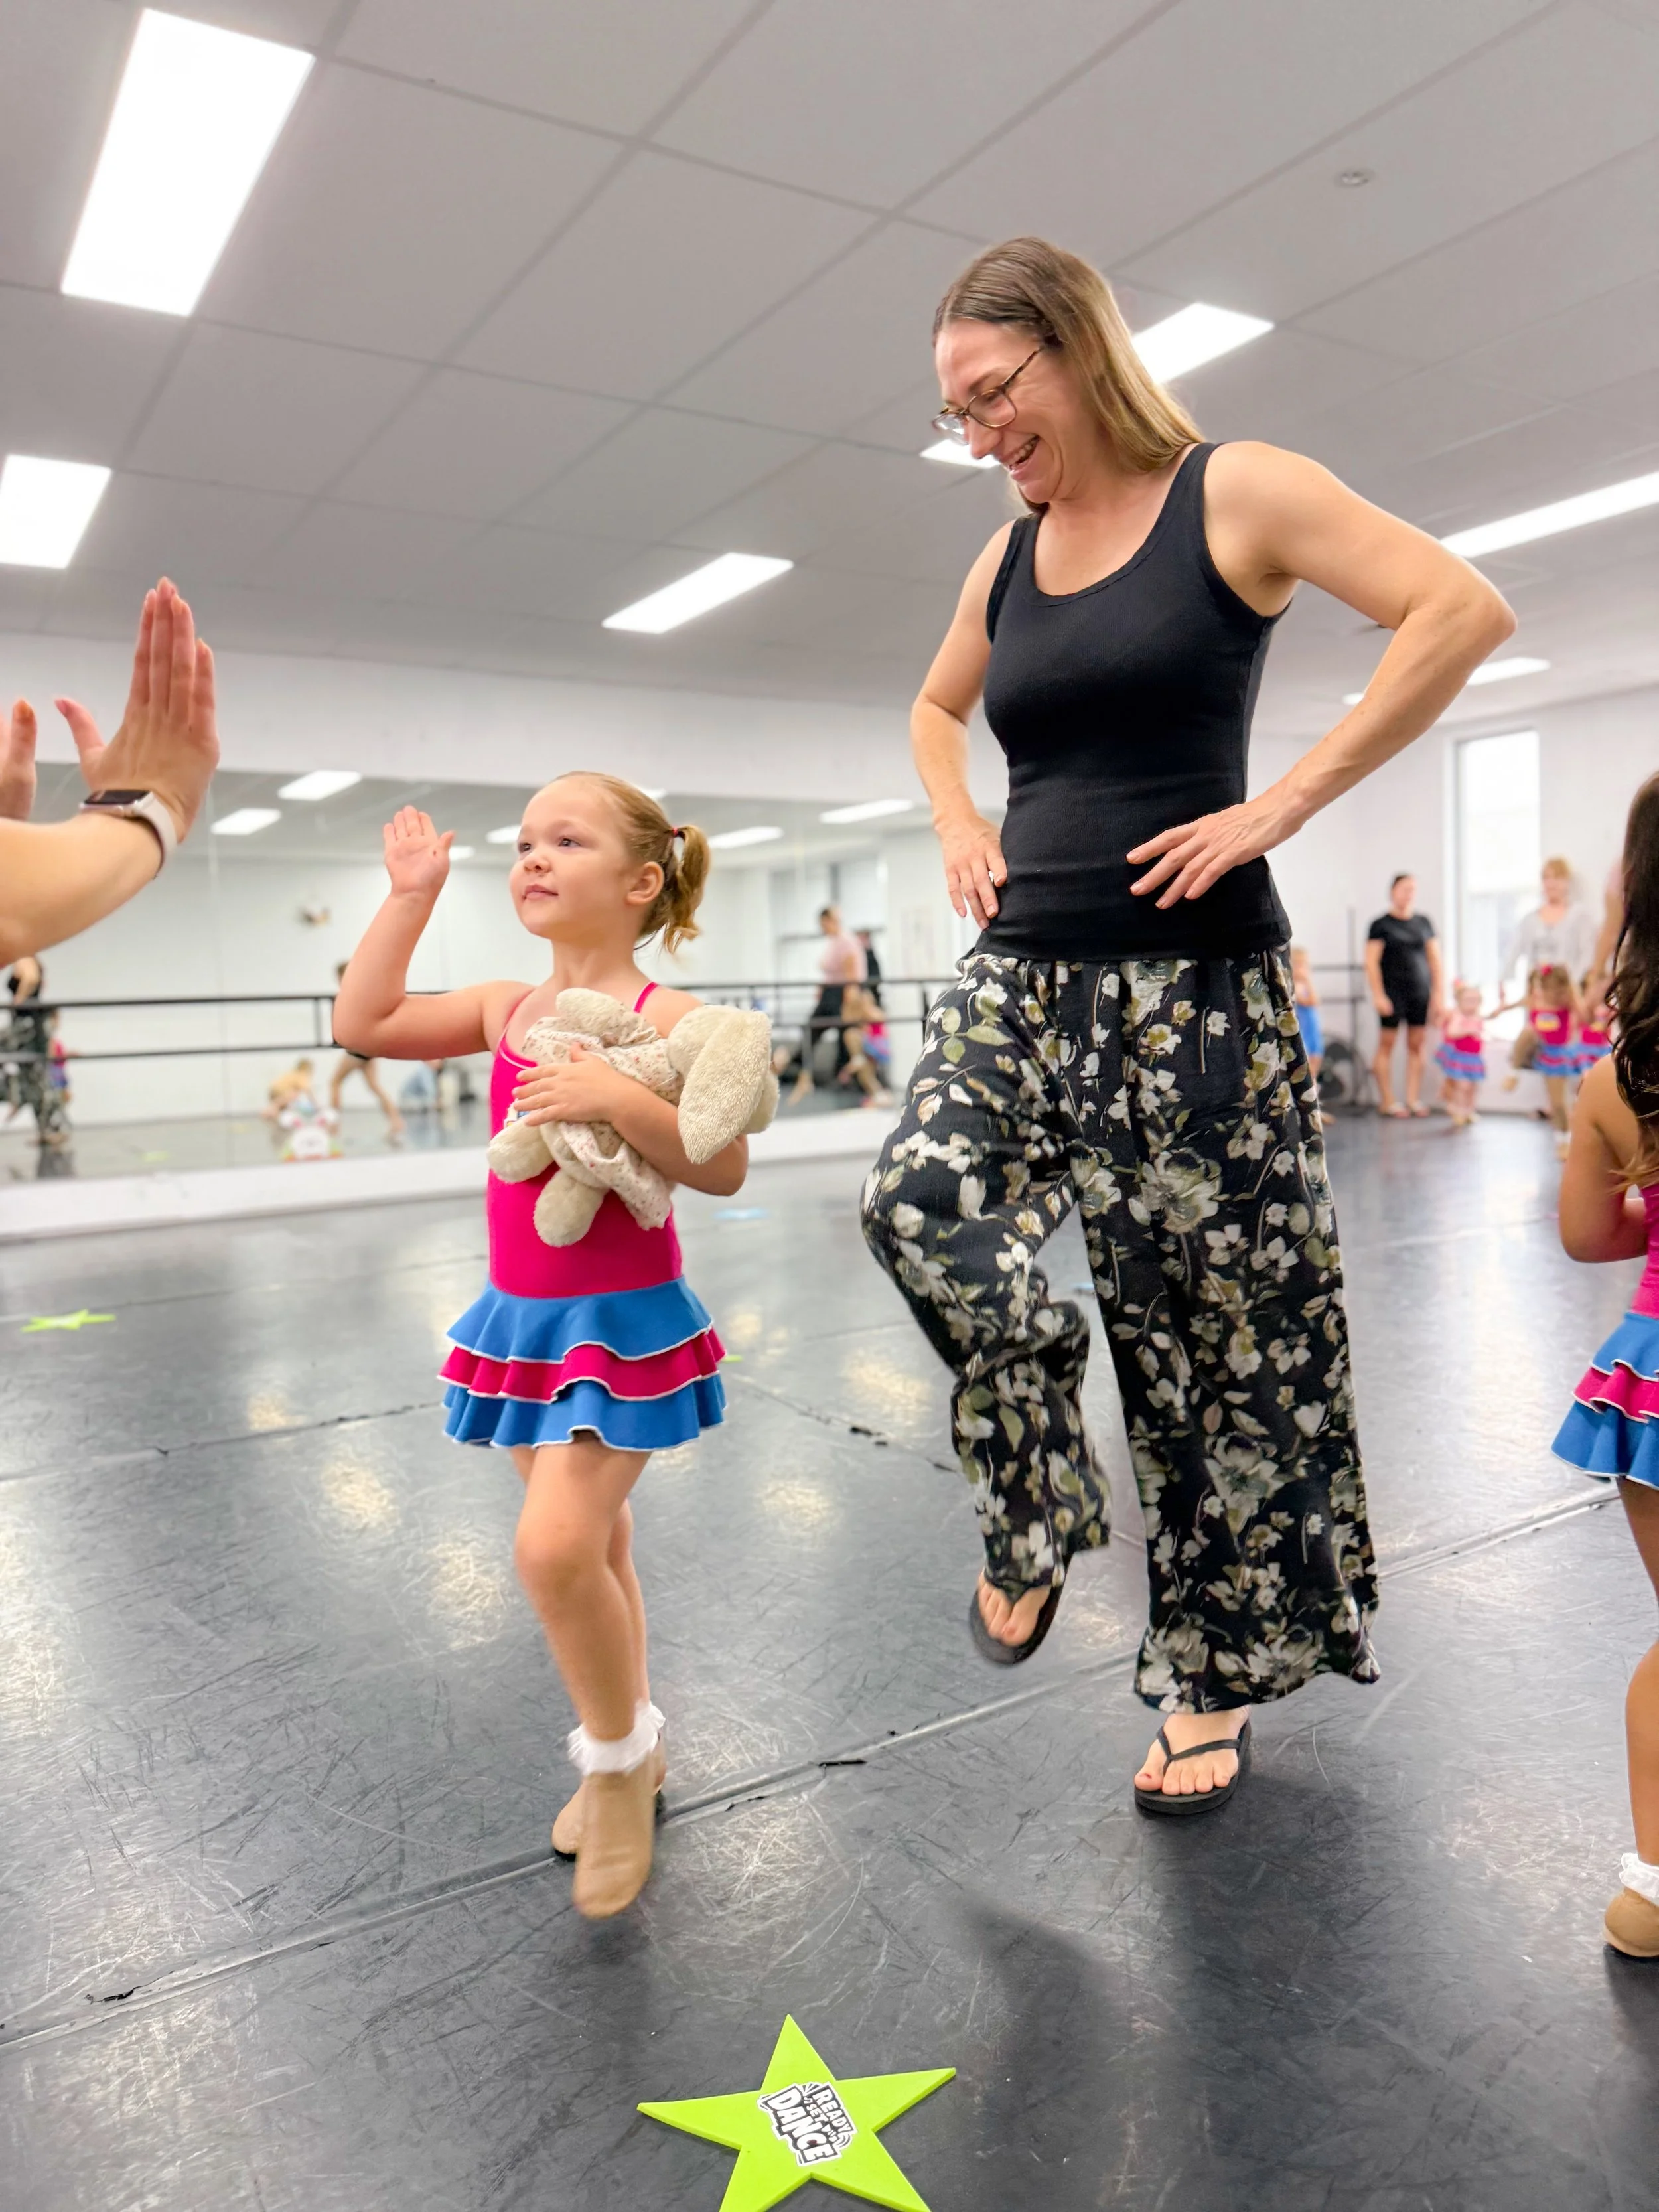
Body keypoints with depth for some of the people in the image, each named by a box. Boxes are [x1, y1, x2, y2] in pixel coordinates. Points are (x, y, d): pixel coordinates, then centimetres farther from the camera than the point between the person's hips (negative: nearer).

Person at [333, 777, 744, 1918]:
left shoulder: (666, 1017, -12)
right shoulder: (508, 1009, 6)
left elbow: (725, 1168, -16)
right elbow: (363, 1023, 5)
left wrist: (621, 1098, -30)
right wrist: (409, 895, 4)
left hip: (625, 1319, -6)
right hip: (521, 1315, 6)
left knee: (556, 1547, -16)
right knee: (591, 1551, 17)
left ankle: (620, 1751, 12)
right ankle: (627, 1757, 37)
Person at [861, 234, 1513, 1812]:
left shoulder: (1234, 495, -1)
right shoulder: (1005, 557, 16)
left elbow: (1461, 611, -11)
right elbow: (935, 708, 34)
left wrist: (1278, 808, -16)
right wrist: (959, 828, 14)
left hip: (1189, 986, -5)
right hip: (1021, 974, 5)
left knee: (1214, 1328, 1)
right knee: (916, 1204, -22)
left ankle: (1211, 1675, 21)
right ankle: (1035, 1515, 3)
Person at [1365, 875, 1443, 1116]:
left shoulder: (1424, 922, 11)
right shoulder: (1381, 924, 0)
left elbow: (1435, 959, 12)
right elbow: (1371, 962, -5)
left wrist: (1438, 994, 6)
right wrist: (1378, 995, -13)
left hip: (1421, 994, 4)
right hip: (1392, 993, -4)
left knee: (1417, 1045, 3)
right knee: (1387, 1044, -1)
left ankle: (1413, 1099, 8)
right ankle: (1387, 1101, 4)